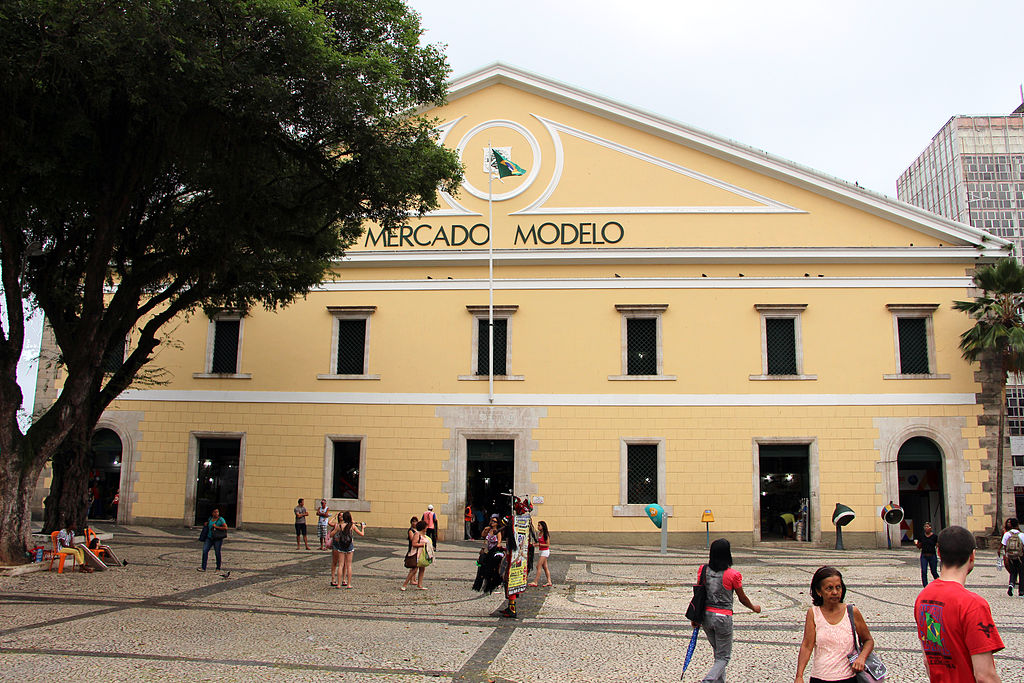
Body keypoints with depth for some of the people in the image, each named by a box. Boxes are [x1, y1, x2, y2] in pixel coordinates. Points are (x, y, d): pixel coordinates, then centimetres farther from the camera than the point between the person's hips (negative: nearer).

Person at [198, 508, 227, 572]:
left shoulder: (221, 519, -6)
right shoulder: (210, 518, 10)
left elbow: (226, 528, -13)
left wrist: (217, 527, -17)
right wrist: (206, 523, 10)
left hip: (217, 539, -5)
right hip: (209, 538, 5)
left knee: (217, 553, 1)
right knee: (205, 551, -9)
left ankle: (218, 568, 15)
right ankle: (203, 568, -8)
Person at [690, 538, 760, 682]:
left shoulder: (704, 571, -4)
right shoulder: (732, 575, -14)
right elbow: (742, 598, -1)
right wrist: (754, 608, 20)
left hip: (706, 616, 5)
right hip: (723, 617, -4)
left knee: (718, 653, 24)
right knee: (723, 658, 7)